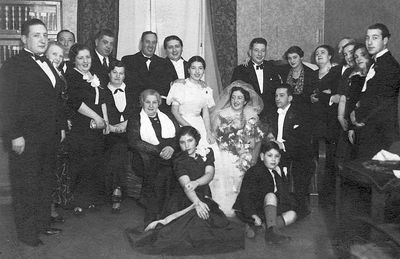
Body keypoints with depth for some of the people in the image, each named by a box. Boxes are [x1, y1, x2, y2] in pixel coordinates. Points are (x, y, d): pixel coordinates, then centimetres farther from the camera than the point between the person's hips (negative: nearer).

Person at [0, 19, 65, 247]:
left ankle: (43, 223, 29)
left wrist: (61, 127, 14)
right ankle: (27, 232, 14)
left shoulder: (48, 65, 16)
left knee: (47, 183, 15)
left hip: (49, 137, 8)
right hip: (26, 138, -8)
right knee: (26, 186, 2)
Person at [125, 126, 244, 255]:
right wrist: (197, 203, -38)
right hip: (185, 199, -4)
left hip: (204, 197, 4)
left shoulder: (207, 152, 7)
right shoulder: (179, 161, -4)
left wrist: (196, 182, -32)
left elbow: (209, 174, -9)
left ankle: (164, 222, -27)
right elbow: (185, 185, -19)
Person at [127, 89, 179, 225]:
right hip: (148, 157, -2)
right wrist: (159, 150, -11)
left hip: (171, 155, 2)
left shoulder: (168, 118, 25)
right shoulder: (134, 119, 15)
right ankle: (152, 216, -23)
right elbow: (134, 142, -2)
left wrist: (172, 147, -10)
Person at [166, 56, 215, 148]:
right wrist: (189, 127, -13)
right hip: (182, 125, -4)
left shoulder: (206, 90, 10)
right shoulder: (179, 86, -4)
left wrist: (209, 133, -2)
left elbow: (206, 114, 10)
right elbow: (174, 112, -6)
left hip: (200, 125, 4)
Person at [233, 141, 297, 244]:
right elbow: (245, 195, -15)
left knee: (292, 215, -15)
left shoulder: (280, 172, 13)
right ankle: (272, 232, -43)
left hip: (273, 211, 7)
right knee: (271, 196, -30)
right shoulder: (254, 172, -7)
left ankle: (253, 227, -25)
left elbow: (285, 195, 13)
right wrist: (254, 215, -24)